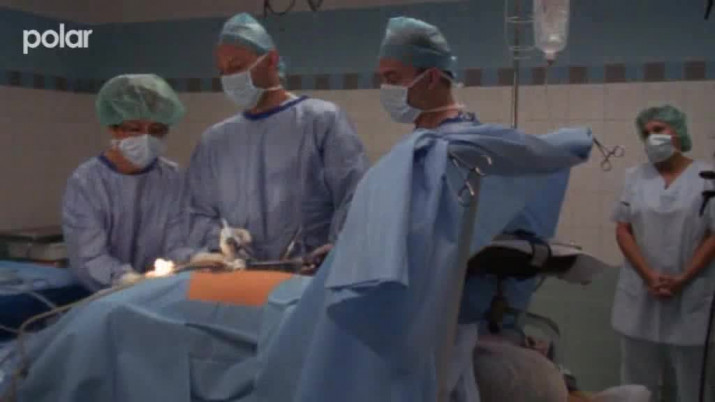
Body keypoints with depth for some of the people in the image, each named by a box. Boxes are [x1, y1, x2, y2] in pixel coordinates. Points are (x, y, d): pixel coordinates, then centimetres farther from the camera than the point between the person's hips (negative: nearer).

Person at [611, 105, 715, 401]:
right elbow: (623, 230, 3)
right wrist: (649, 276, -9)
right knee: (638, 377, 10)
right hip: (641, 292, 3)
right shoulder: (635, 177, 7)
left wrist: (682, 280, -12)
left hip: (691, 295, -2)